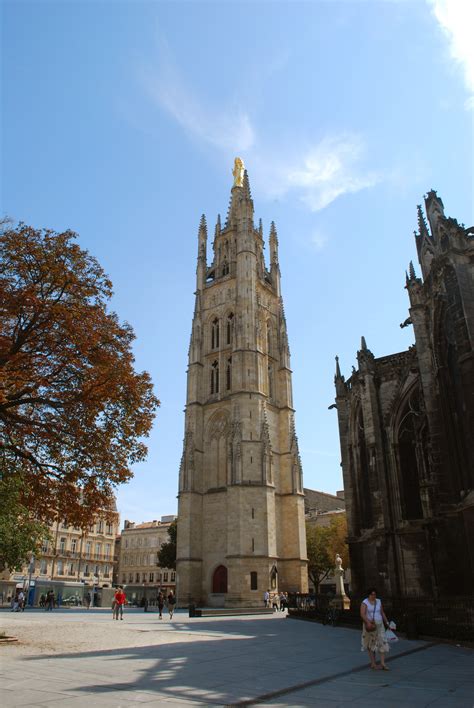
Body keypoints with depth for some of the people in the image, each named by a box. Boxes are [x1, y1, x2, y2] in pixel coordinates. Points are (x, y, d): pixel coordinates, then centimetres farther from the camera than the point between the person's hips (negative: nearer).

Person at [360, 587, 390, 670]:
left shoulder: (379, 601, 7)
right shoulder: (365, 603, -10)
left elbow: (382, 613, 16)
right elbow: (362, 614, -20)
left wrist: (386, 622, 14)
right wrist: (368, 622, -34)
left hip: (379, 625, 4)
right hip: (370, 626, -4)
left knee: (383, 643, -5)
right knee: (371, 645, 5)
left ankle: (382, 664, -4)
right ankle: (373, 663, 15)